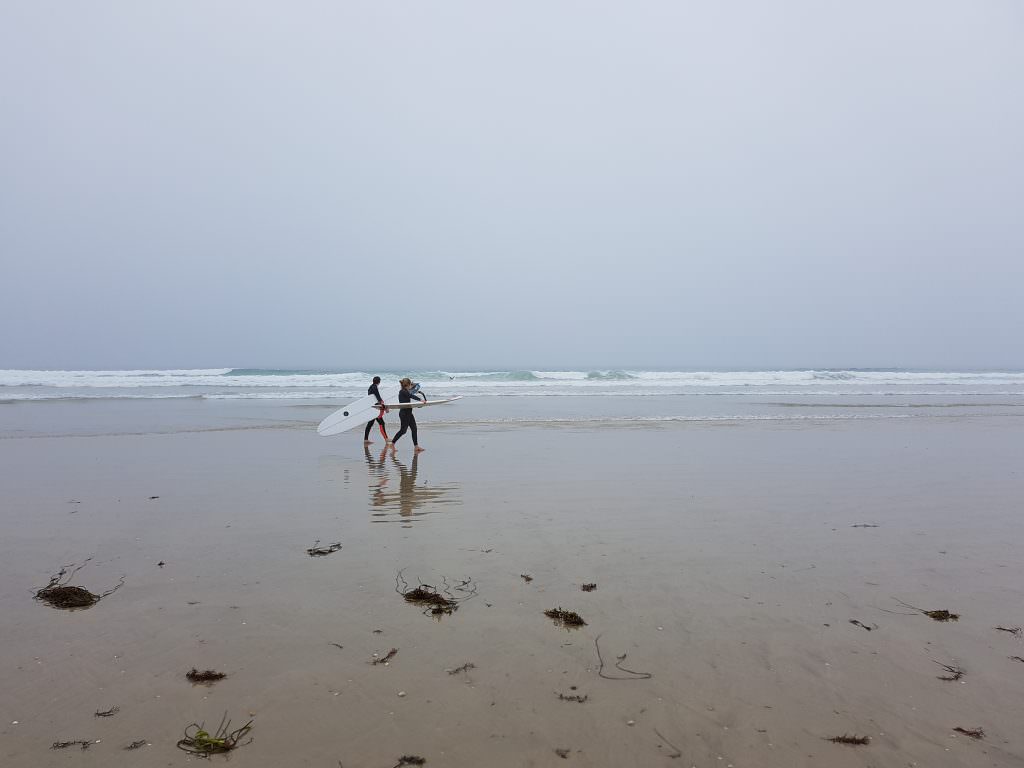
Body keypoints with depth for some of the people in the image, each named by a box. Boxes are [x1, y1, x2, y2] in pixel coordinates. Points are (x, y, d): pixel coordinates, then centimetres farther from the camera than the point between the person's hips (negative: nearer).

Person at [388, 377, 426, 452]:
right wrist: (420, 399, -38)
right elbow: (411, 396, -28)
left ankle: (416, 446, 6)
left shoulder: (406, 391, 12)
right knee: (403, 430, -4)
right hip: (404, 413, -9)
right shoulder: (402, 392, -15)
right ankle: (392, 444, 8)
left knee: (414, 428, 5)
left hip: (408, 413, 9)